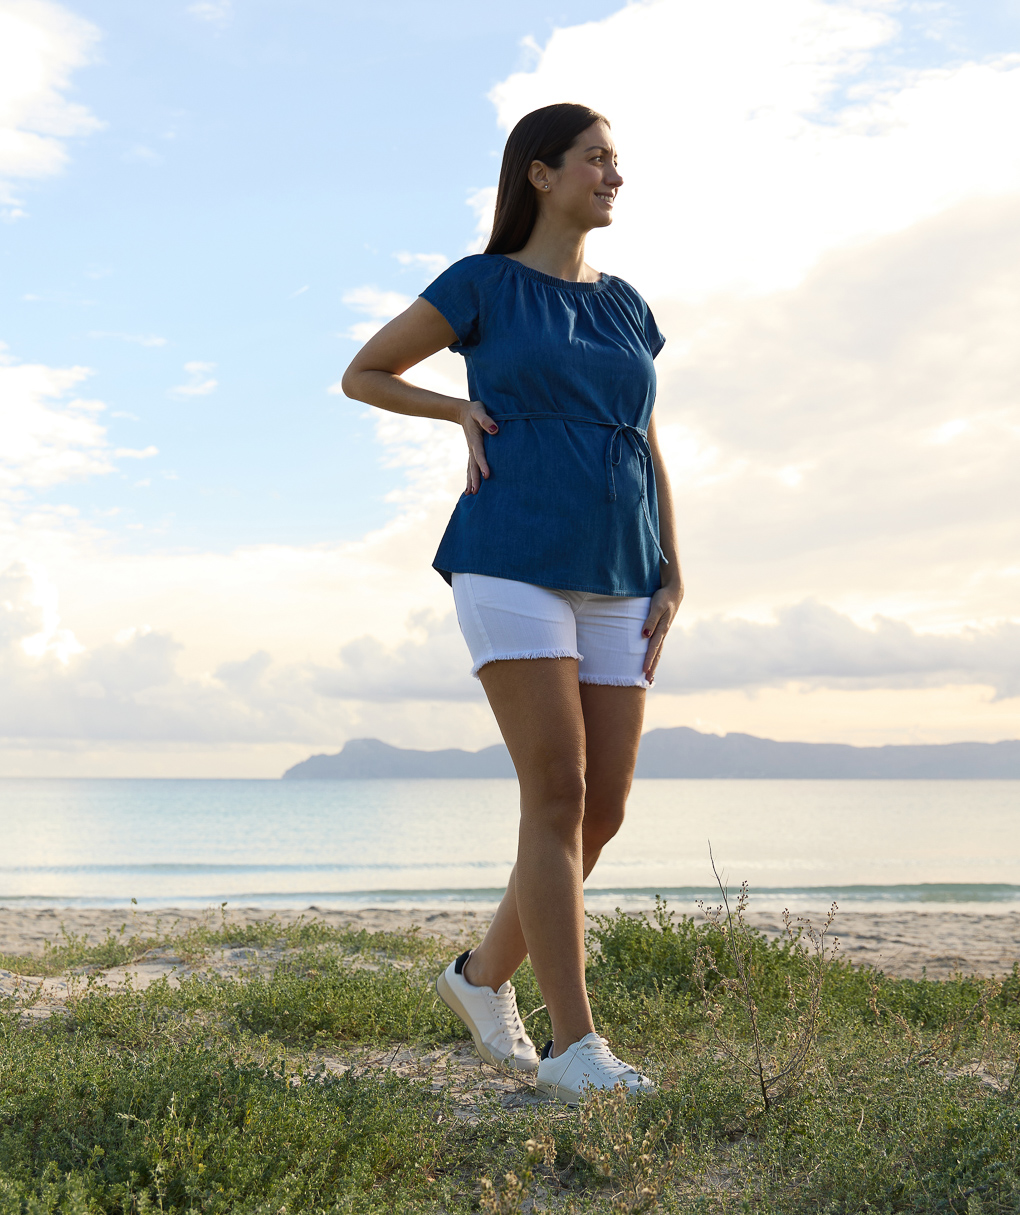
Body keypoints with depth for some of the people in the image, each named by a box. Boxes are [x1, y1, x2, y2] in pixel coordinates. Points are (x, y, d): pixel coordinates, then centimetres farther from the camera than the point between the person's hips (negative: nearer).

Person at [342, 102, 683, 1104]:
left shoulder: (624, 307, 20)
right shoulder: (480, 284, 5)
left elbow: (649, 454, 19)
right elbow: (361, 375, 14)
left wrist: (672, 577, 8)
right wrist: (467, 413, 1)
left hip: (612, 585, 6)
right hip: (513, 564, -6)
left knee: (604, 809, 1)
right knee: (557, 796, -14)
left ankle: (484, 975, 21)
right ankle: (575, 1048, -9)